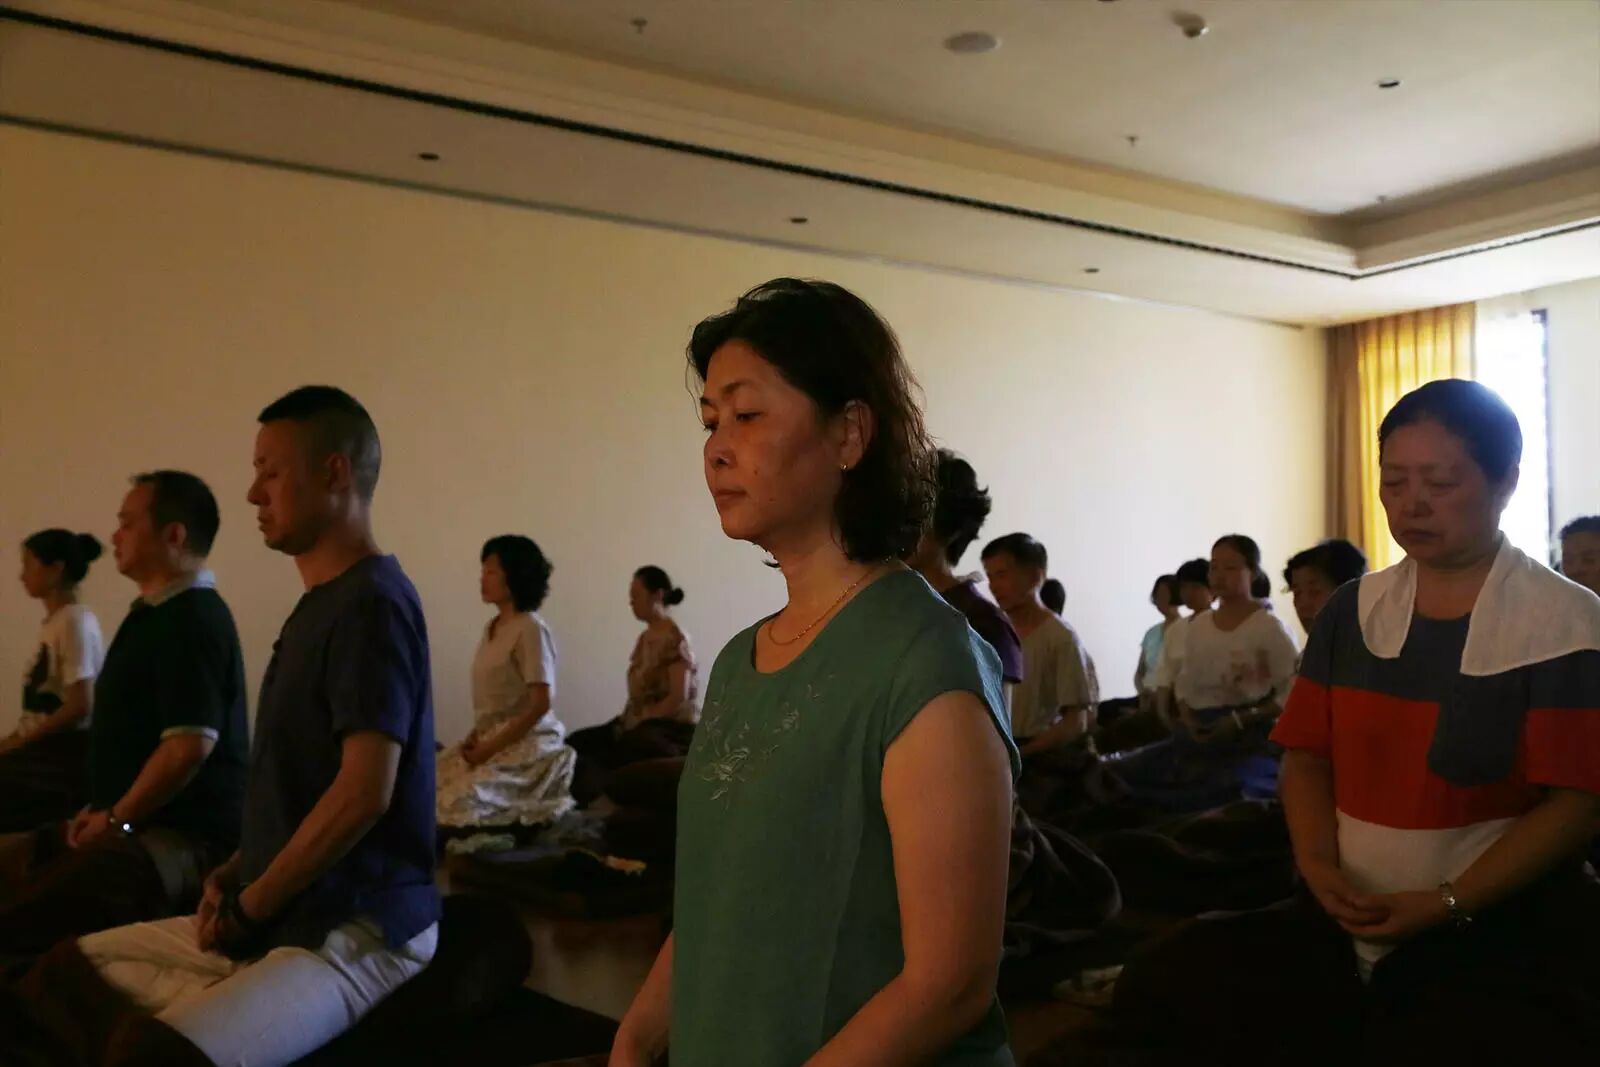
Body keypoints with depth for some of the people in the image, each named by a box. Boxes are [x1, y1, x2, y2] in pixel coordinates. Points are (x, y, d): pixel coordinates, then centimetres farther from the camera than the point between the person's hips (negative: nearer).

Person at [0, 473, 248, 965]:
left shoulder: (192, 619, -17)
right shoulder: (158, 613, 18)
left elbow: (190, 745, -24)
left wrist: (117, 819, -12)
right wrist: (103, 810, 13)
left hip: (185, 838, -11)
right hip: (144, 825, 11)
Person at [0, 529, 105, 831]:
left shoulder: (75, 621, -13)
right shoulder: (53, 622, 14)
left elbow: (80, 707, -18)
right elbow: (44, 703, 13)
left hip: (66, 753, -8)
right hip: (49, 747, 8)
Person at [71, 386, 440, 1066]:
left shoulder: (371, 603, -16)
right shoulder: (319, 602, 14)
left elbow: (364, 793, -23)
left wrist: (250, 906, -12)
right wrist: (237, 872, 7)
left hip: (358, 927, -10)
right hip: (288, 908, 10)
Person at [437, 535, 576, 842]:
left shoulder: (531, 629, -15)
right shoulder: (492, 628, 11)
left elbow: (542, 704, -19)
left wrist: (490, 748, -18)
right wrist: (475, 736, 0)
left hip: (528, 742, -9)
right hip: (492, 738, 9)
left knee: (462, 803, -23)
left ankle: (534, 817, -1)